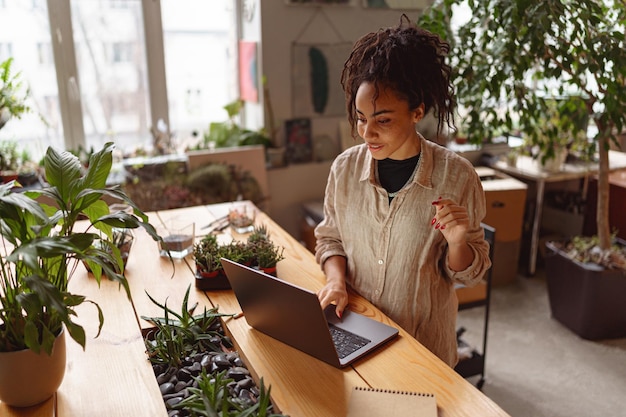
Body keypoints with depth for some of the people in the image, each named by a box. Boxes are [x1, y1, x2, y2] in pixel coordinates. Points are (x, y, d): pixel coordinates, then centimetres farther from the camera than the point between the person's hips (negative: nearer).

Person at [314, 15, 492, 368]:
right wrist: (336, 281, -11)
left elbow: (469, 273, -6)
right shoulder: (345, 168, -9)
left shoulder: (456, 176, -16)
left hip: (425, 341, -2)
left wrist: (457, 242, -25)